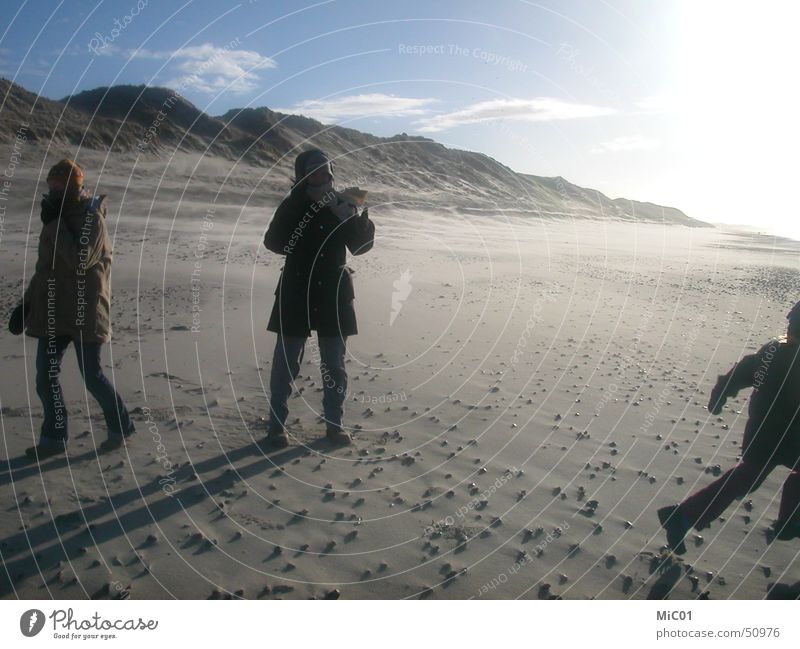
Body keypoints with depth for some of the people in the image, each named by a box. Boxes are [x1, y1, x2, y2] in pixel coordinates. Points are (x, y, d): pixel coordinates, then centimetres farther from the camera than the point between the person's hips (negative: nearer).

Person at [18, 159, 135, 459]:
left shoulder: (92, 218, -11)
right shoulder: (60, 218, 12)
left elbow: (80, 260, -25)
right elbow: (44, 266, 20)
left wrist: (54, 224, -19)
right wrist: (27, 302, 17)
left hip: (85, 313, -8)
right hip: (53, 312, 8)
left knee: (91, 375, -1)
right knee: (45, 376, 6)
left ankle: (121, 426, 19)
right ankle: (53, 438, 19)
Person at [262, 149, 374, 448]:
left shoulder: (343, 204, 3)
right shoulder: (292, 206, -2)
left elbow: (359, 246, 2)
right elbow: (274, 241, -9)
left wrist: (359, 221, -17)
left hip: (334, 293, 2)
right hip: (296, 294, -2)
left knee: (334, 364, 8)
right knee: (286, 362, 2)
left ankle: (334, 423, 22)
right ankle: (276, 426, 14)